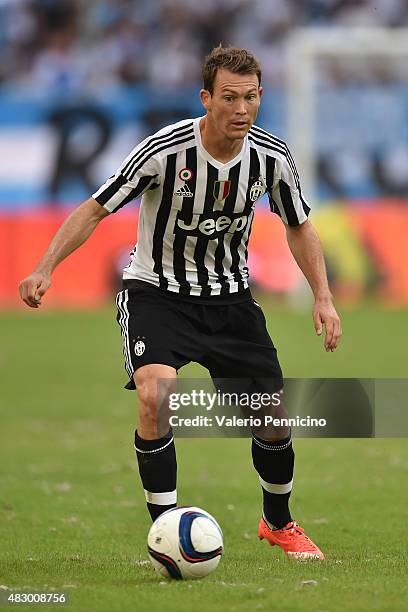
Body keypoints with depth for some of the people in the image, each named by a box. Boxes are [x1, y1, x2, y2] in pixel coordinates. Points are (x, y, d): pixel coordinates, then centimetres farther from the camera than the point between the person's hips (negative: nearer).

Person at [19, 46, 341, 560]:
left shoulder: (272, 157, -11)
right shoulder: (165, 151, -23)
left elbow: (298, 227, 7)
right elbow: (95, 209, -15)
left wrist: (323, 297, -2)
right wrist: (46, 268, -26)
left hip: (230, 296, 4)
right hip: (156, 292, -4)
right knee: (155, 396, -29)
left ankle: (278, 523, 30)